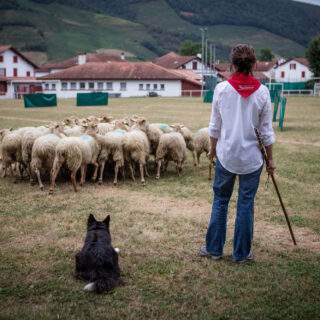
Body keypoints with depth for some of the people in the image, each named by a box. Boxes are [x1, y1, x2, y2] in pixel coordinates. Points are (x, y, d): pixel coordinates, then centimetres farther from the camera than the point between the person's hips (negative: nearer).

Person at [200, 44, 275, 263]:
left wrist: (213, 148, 17)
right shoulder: (262, 92, -7)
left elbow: (215, 126, 2)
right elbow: (266, 131, -2)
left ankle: (214, 248, 22)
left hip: (226, 154, 1)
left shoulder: (221, 89, -6)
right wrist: (270, 158, 9)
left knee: (220, 200, 13)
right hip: (252, 157, -1)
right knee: (246, 204, 8)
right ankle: (242, 253, 18)